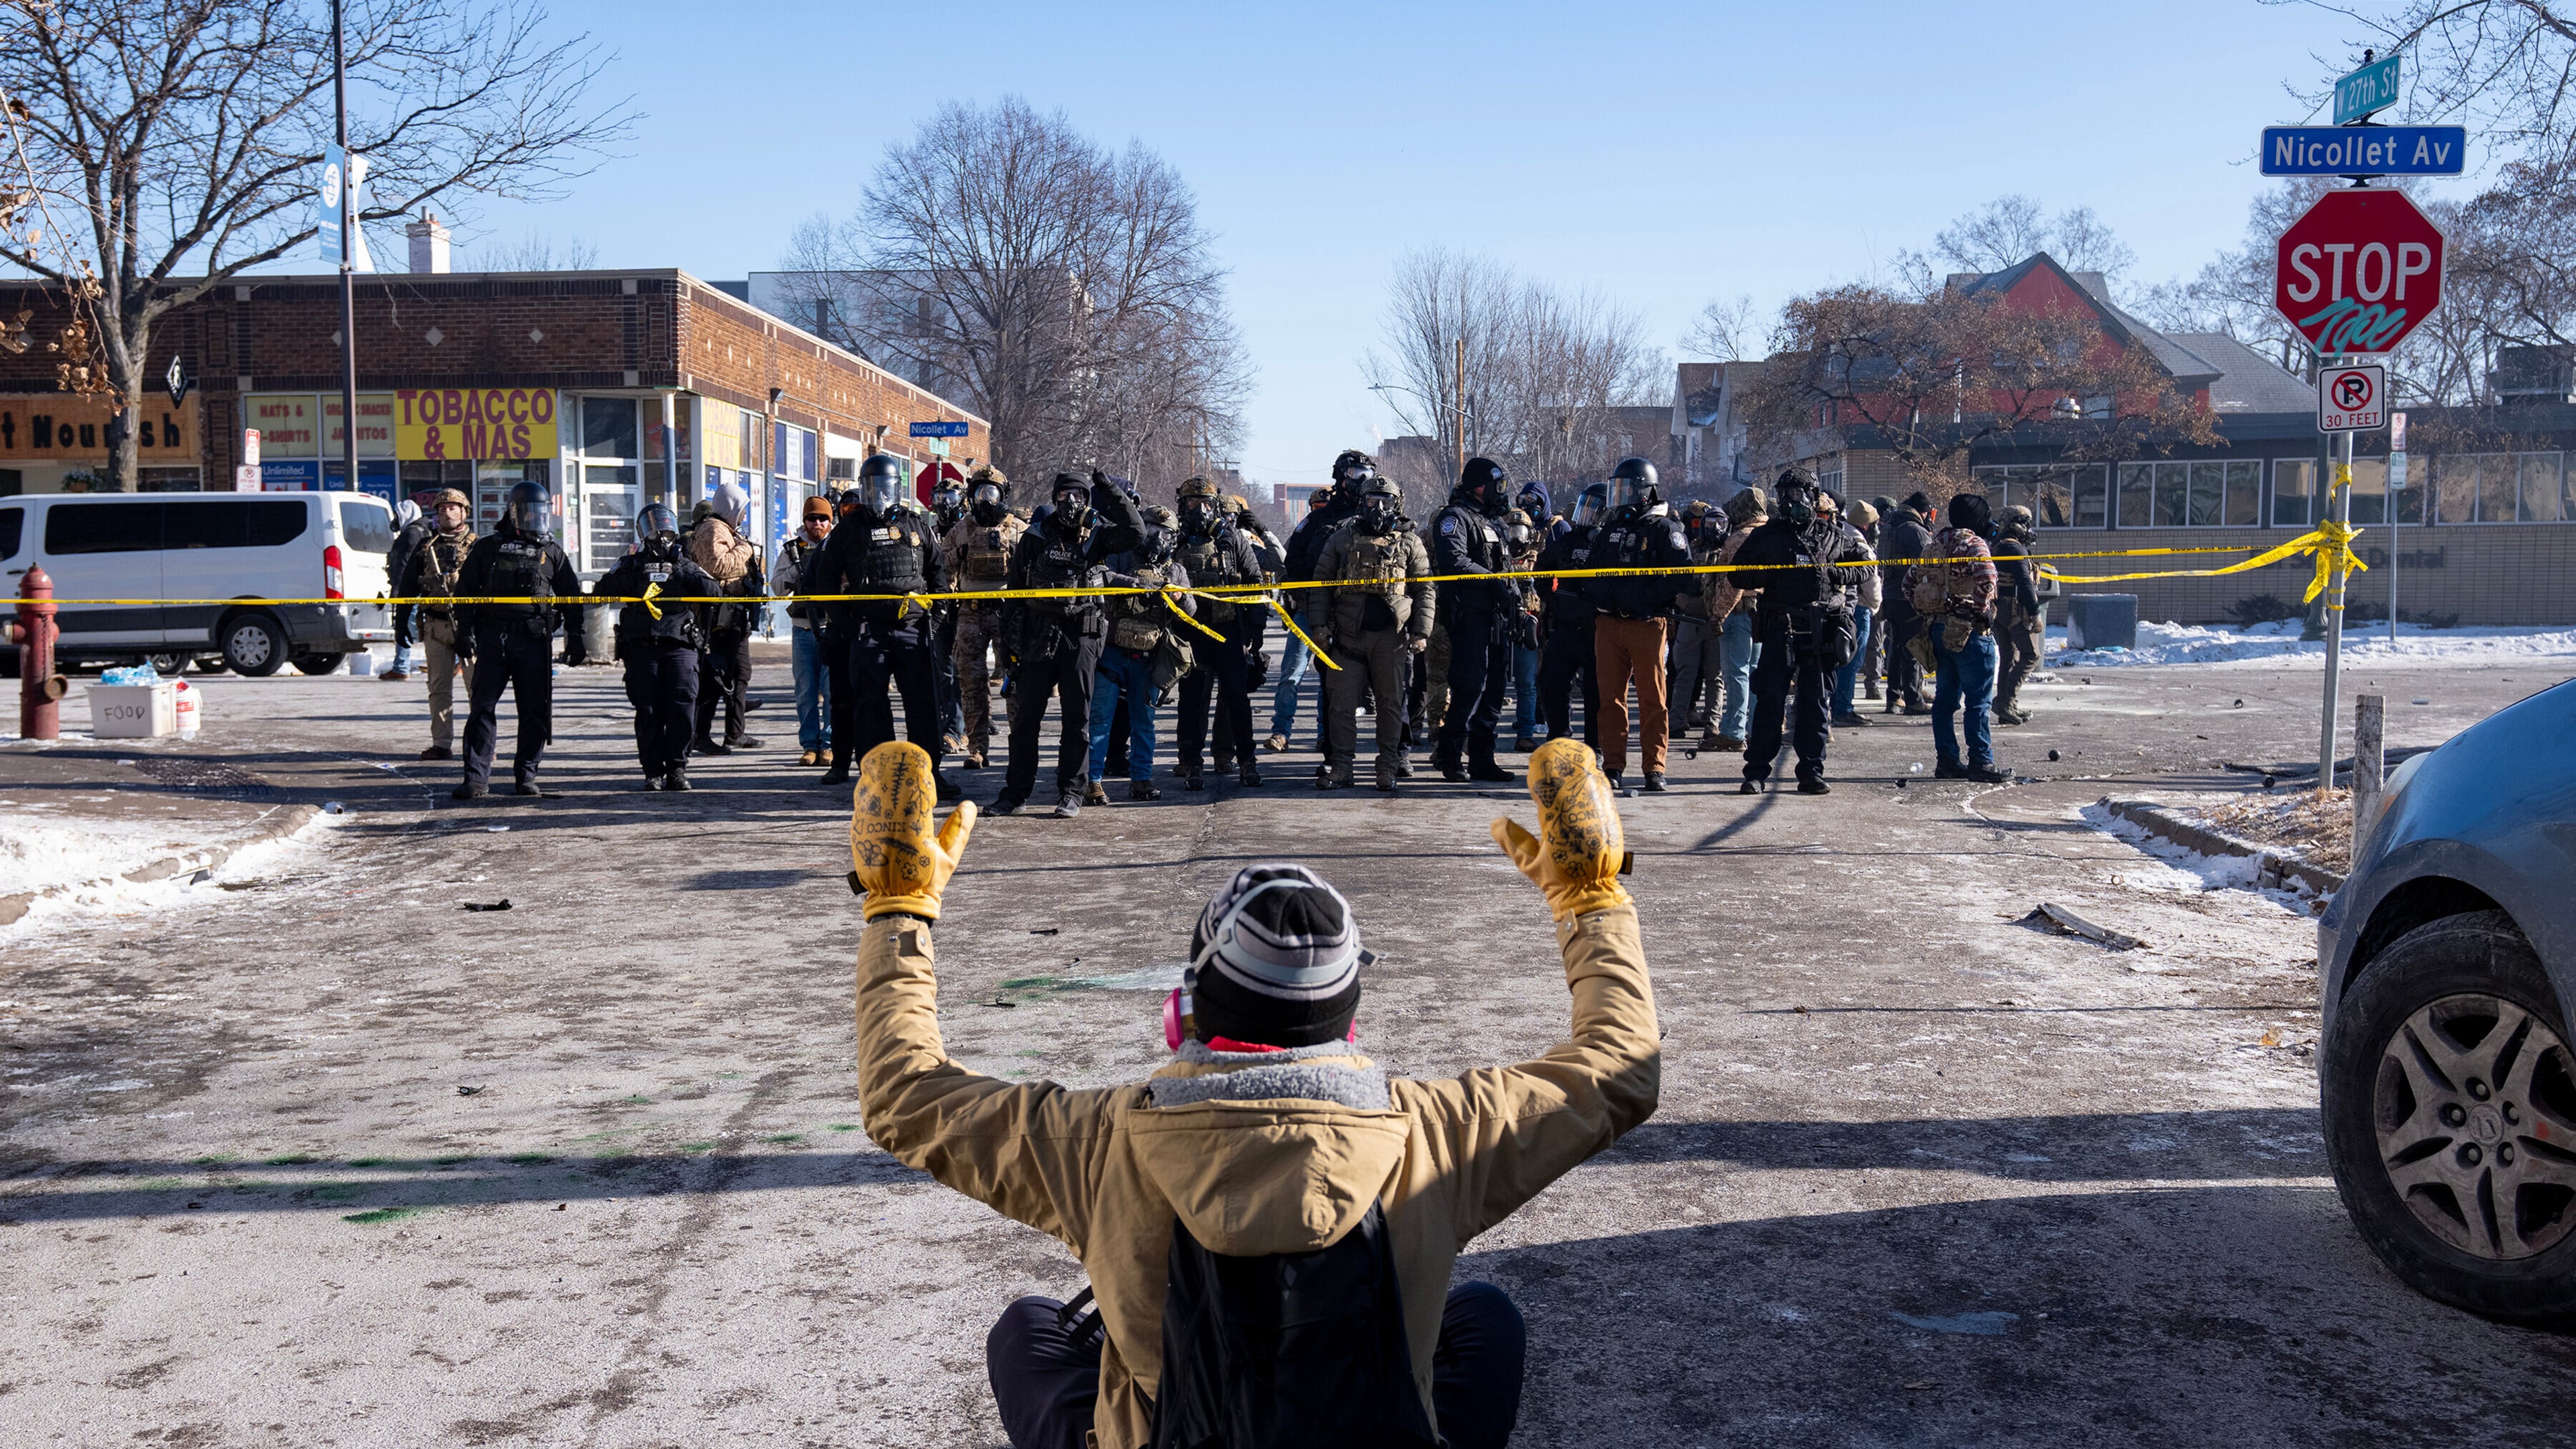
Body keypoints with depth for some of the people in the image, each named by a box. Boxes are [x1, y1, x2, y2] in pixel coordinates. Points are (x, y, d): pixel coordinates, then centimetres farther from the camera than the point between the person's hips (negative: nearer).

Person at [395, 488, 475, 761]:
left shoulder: (476, 546, 5)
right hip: (436, 626, 3)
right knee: (439, 688, 5)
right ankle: (442, 744, 10)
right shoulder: (426, 547, 13)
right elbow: (407, 586, 15)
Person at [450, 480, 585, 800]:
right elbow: (465, 591, 10)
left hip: (535, 641, 1)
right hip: (492, 638, -1)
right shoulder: (487, 548, 8)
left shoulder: (552, 553, 11)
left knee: (535, 711, 2)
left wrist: (575, 640, 8)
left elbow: (572, 598, 14)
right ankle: (476, 778, -2)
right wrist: (464, 634, 2)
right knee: (482, 707, -4)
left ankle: (526, 775, 12)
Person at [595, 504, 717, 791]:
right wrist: (636, 577, -12)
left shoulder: (685, 565, 18)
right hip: (641, 646, -1)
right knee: (648, 711, -4)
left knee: (682, 707, -9)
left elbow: (711, 589, 1)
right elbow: (606, 588, -3)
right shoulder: (632, 564, 14)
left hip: (680, 645, 1)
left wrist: (679, 575, -5)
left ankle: (677, 769, 0)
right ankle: (653, 772, 1)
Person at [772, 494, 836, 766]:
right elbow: (777, 586, 6)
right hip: (803, 629, 2)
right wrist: (797, 568, -9)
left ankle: (829, 744, 6)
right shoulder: (793, 548, 10)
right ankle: (810, 744, 11)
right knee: (806, 690, 5)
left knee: (832, 689, -2)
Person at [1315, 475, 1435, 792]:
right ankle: (1340, 767, 4)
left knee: (1391, 703, 4)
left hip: (1391, 635, -1)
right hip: (1349, 635, 1)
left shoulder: (1410, 543, 8)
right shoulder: (1343, 538, 10)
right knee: (1341, 701, -2)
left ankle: (1388, 767, 11)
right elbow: (1322, 583, 10)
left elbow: (1425, 591, 7)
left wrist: (1421, 632, -1)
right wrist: (1320, 625, 1)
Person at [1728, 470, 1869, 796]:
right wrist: (1771, 574, -10)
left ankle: (1811, 772, 11)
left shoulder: (1834, 535, 9)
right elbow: (1739, 575, 8)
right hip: (1780, 626, -1)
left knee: (1814, 702, 5)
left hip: (1820, 629, 1)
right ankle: (1755, 772, 1)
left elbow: (1865, 565, 15)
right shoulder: (1767, 535, 8)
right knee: (1770, 700, -3)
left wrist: (1836, 574, -3)